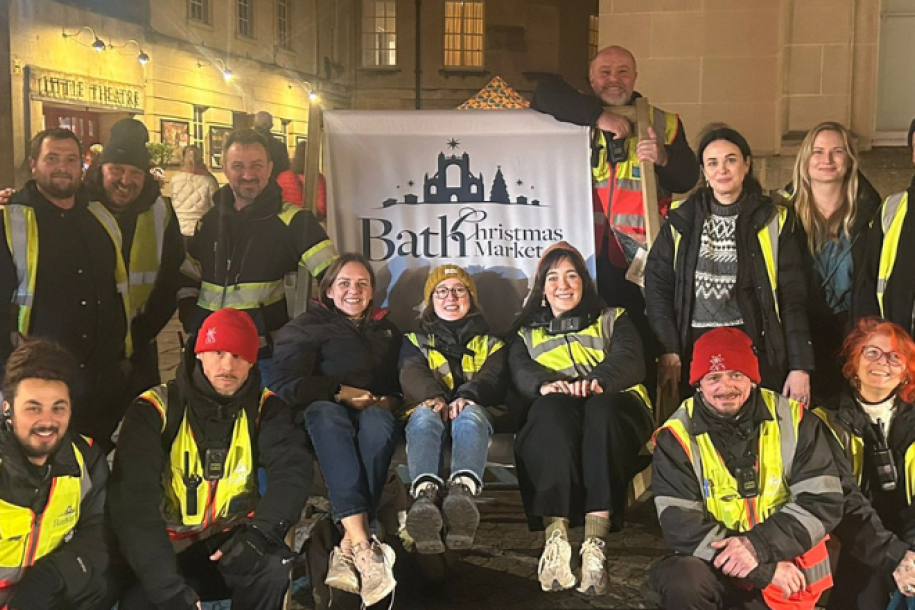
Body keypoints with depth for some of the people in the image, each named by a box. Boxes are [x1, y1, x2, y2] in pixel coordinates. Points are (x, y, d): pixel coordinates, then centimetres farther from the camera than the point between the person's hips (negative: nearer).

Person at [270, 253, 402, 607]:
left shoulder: (387, 330, 26)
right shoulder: (308, 327, 14)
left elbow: (402, 384, 18)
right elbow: (287, 385, -1)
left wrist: (388, 402, -4)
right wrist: (342, 392, -10)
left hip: (373, 415, 2)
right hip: (325, 412, -2)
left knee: (379, 421, -37)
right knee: (327, 412, -40)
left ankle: (349, 547, -45)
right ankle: (364, 545, -54)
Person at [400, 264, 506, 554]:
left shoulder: (490, 343, 27)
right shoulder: (416, 341, 28)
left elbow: (493, 378, 5)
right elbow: (411, 375, 6)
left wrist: (467, 396, -20)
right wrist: (433, 397, -20)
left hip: (475, 412, 0)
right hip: (430, 409, 0)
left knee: (470, 414, -37)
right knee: (424, 415, -37)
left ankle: (463, 489, -66)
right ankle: (425, 492, -65)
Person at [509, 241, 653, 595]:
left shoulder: (613, 319, 24)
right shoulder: (527, 334, 28)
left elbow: (629, 361, 2)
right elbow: (521, 373, 5)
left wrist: (597, 380, -22)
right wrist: (545, 383, -22)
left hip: (614, 410, 0)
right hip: (555, 419, 1)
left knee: (601, 406, -37)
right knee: (553, 407, -36)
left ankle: (595, 539, -51)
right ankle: (555, 536, -49)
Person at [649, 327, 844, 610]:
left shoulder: (793, 420, -2)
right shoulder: (677, 435, -7)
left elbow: (824, 502, -6)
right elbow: (680, 524, -13)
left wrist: (758, 546, -20)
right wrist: (765, 569, -19)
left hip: (789, 573, 2)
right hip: (717, 566, -1)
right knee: (681, 582, -31)